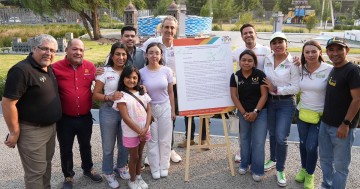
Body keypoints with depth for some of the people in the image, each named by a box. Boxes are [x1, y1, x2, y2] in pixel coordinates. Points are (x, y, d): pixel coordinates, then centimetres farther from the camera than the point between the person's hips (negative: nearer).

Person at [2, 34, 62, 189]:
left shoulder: (49, 68, 5)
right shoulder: (21, 70, -21)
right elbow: (8, 103, -22)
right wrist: (14, 132, -18)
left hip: (51, 126, 8)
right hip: (32, 130, -8)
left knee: (46, 164, 23)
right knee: (36, 172, 4)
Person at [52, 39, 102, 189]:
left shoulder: (90, 66, -3)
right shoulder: (55, 68, -13)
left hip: (85, 117, 2)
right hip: (65, 118, -2)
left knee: (85, 146, 22)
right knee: (66, 149, 15)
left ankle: (88, 169, 45)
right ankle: (68, 176, 36)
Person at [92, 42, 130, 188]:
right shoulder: (104, 72, -8)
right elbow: (95, 95, -7)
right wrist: (110, 97, -24)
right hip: (109, 112, -3)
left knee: (125, 144, 17)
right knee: (108, 146, 9)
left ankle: (121, 168, 42)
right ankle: (108, 173, 30)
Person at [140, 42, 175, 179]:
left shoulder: (167, 71, -6)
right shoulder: (142, 72, -9)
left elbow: (170, 92, 1)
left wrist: (173, 110, 2)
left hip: (165, 108, 1)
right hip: (149, 109, 0)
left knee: (164, 139, 10)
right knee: (152, 140, 10)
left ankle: (164, 167, 28)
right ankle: (155, 169, 25)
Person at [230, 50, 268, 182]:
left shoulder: (260, 75, -9)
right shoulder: (235, 76, -3)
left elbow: (264, 95, -9)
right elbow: (234, 96, -3)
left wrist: (255, 112, -15)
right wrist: (244, 113, -9)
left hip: (260, 112, -2)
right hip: (243, 112, 2)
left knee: (258, 141, -1)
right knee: (244, 139, 15)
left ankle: (257, 170, 12)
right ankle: (244, 164, 33)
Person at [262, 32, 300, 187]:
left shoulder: (292, 63, -13)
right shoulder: (267, 59, 1)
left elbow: (295, 87, -14)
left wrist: (276, 89, -18)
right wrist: (268, 89, -1)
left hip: (286, 103, -5)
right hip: (270, 101, 5)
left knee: (281, 137, -5)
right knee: (272, 133, 18)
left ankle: (280, 170, 13)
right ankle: (273, 159, 40)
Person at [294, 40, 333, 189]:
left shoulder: (329, 70, -15)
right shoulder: (300, 69, -2)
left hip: (321, 115, -4)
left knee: (311, 146, 1)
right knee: (303, 143, 17)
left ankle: (310, 175, 26)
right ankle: (303, 169, 40)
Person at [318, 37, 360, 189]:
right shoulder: (333, 70, 10)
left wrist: (346, 124, -19)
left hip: (341, 126, -8)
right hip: (325, 123, 8)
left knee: (340, 164, 6)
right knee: (325, 158, 19)